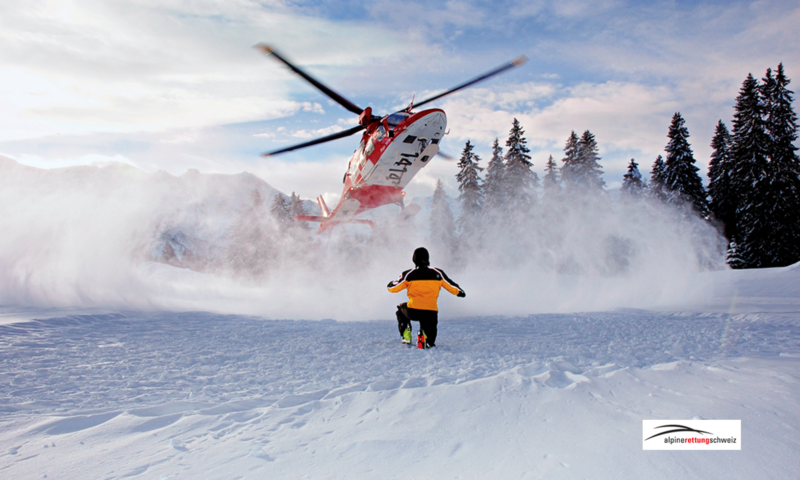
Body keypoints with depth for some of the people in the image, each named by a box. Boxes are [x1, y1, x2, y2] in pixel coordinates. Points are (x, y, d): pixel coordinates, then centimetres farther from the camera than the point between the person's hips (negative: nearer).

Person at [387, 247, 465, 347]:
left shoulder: (408, 274, 0)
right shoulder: (437, 273, 4)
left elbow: (393, 289, 7)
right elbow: (452, 287, 10)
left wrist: (391, 284, 31)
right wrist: (460, 292, 32)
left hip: (413, 312, 0)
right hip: (431, 313, 1)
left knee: (401, 309, 36)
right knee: (430, 341, 23)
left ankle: (406, 337, 21)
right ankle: (428, 342, -14)